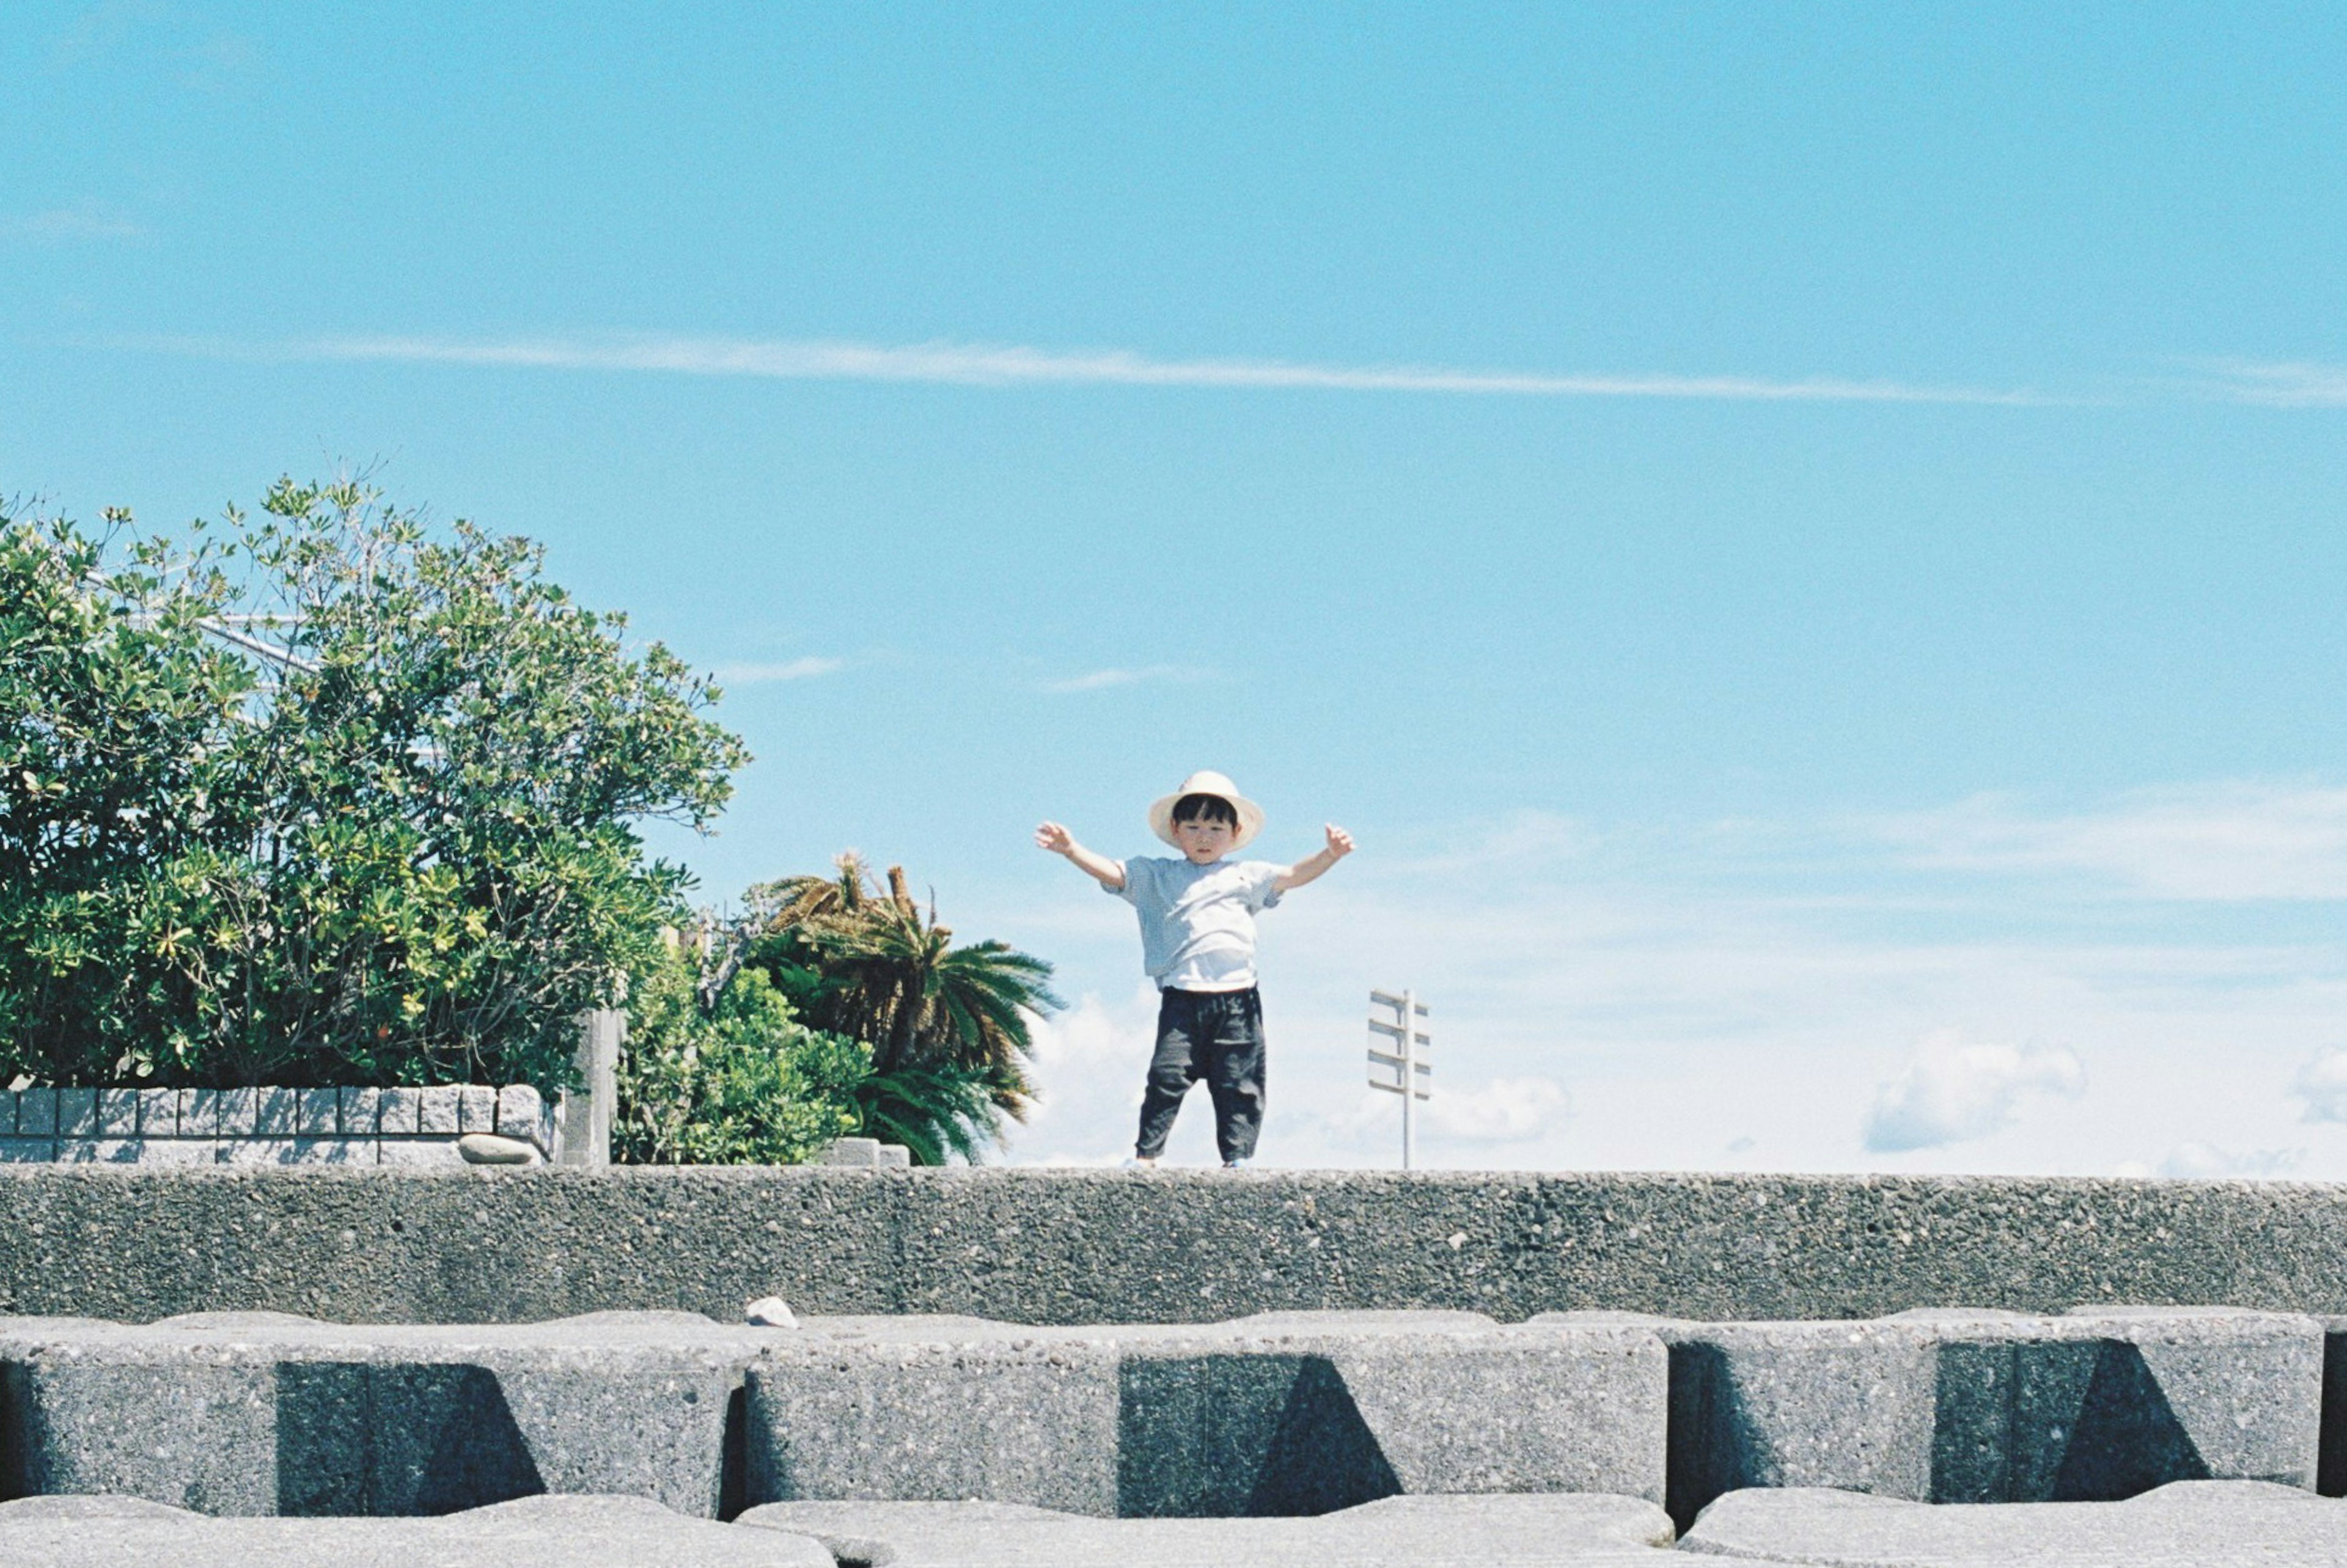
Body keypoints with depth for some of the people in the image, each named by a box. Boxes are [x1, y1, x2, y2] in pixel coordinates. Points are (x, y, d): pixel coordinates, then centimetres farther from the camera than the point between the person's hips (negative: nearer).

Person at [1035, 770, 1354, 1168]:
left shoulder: (1247, 876, 16)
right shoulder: (1155, 877, 14)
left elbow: (1294, 875, 10)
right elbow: (1109, 872, 6)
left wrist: (1330, 854, -5)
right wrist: (1071, 849, -8)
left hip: (1237, 998, 1)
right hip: (1182, 997, -1)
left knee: (1239, 1084, 0)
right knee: (1167, 1076, -8)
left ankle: (1238, 1157, 4)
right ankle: (1147, 1153, -2)